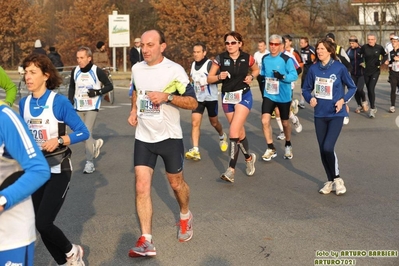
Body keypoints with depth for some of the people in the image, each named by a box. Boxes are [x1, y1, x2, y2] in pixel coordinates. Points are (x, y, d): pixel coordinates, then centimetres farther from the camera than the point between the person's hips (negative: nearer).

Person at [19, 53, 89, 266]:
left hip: (58, 170, -6)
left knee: (43, 223, -13)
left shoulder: (59, 101, -14)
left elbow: (83, 132, -13)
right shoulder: (24, 103, 2)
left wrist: (58, 140, -26)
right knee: (40, 225, 6)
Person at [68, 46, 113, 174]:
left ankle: (89, 162, -4)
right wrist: (70, 101, 6)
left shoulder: (97, 71, -12)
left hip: (92, 107, -5)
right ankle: (96, 143, 41)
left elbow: (109, 86, -5)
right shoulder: (75, 71, 0)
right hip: (78, 107, 5)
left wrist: (97, 92, -20)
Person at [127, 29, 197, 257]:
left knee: (176, 183, 14)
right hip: (143, 137, 4)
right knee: (142, 187, -6)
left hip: (169, 136, -3)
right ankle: (146, 241, -3)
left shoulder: (175, 70, -14)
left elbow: (193, 103, -13)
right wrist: (134, 111, 7)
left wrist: (167, 97, -27)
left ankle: (185, 216, 45)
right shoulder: (136, 69, 2)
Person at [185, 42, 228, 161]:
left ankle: (222, 137, 46)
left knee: (214, 122, 14)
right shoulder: (193, 65, 6)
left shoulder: (210, 64, -14)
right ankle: (195, 151, -13)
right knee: (195, 123, -10)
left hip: (211, 98, -4)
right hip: (198, 98, 5)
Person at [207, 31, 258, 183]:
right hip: (227, 98, 3)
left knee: (233, 132, -17)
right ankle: (249, 158, 40)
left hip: (243, 96, -3)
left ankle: (231, 169, -15)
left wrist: (251, 77, -4)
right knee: (240, 132, 13)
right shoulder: (220, 59, -6)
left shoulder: (247, 58, -5)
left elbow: (256, 70, 16)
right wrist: (219, 76, -20)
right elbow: (209, 79, -1)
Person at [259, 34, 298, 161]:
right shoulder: (265, 59, 1)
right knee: (265, 121, -12)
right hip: (268, 95, 3)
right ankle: (271, 148, 4)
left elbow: (294, 75, -19)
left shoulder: (286, 59, -15)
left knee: (285, 123, 13)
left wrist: (282, 77, -33)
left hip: (283, 96, -3)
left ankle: (288, 146, 38)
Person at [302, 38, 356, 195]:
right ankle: (330, 181, 27)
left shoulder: (339, 67, -9)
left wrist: (343, 100, -15)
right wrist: (310, 98, -10)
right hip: (320, 114, 4)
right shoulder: (314, 69, 0)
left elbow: (352, 87, 1)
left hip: (336, 114, -4)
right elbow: (306, 89, 10)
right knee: (322, 150, 8)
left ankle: (337, 178, 8)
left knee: (328, 148, -15)